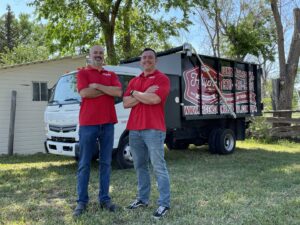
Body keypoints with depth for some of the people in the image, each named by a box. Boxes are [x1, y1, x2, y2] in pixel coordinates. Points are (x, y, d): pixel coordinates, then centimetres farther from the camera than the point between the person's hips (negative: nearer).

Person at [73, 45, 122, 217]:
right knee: (84, 164, 1)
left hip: (107, 123, 3)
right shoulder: (83, 73, 6)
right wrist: (108, 90, -5)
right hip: (88, 123, -3)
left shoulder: (111, 75, 15)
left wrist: (97, 86, -7)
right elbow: (84, 93, -12)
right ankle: (82, 201, 8)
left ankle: (105, 199, 16)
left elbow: (119, 92, -4)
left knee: (106, 163, 7)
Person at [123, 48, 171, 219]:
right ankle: (143, 199, 25)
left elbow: (155, 99, -17)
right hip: (134, 129, 7)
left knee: (159, 167, -4)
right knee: (140, 166, 13)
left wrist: (136, 93, -3)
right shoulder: (134, 81, 18)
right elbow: (126, 103, 6)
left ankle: (164, 203, 3)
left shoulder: (162, 79, -1)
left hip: (154, 129, -6)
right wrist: (145, 95, -7)